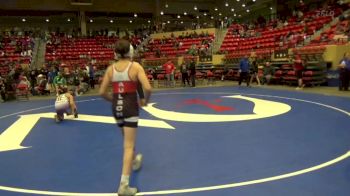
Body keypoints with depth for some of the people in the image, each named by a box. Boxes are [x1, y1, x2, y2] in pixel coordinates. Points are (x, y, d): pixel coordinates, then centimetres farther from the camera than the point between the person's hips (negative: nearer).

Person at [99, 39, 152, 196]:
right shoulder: (135, 66, -10)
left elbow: (102, 92, 2)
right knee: (128, 145, -1)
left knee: (128, 140, 29)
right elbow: (147, 88, -20)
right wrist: (145, 101, -1)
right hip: (130, 107, -5)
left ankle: (135, 161, 54)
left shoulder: (110, 68, 1)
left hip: (116, 107, 5)